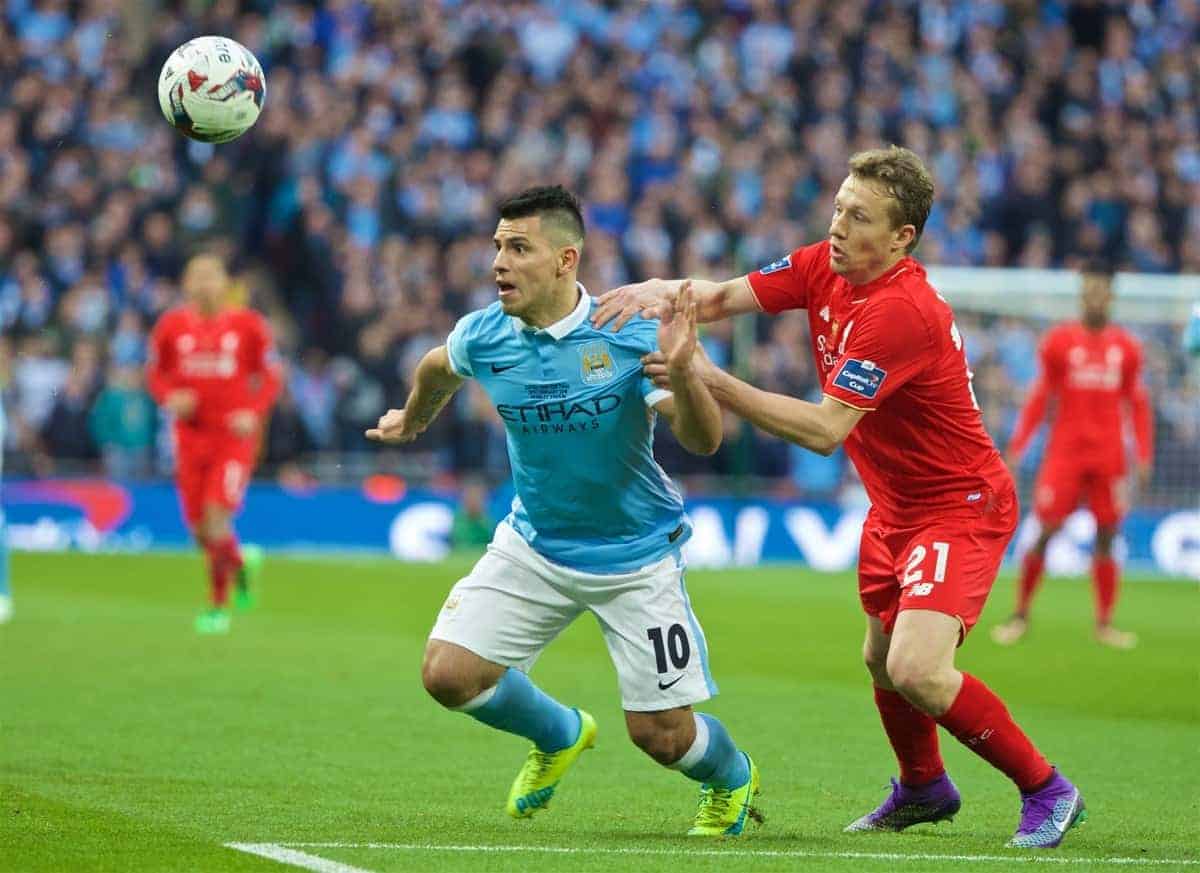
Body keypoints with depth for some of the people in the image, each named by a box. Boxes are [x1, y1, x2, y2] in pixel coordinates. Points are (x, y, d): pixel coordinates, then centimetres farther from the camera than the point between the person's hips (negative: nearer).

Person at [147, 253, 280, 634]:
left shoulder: (248, 325, -3)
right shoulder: (172, 326, 3)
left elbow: (269, 377, 4)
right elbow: (155, 373, 12)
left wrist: (254, 413, -11)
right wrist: (170, 398, -8)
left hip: (235, 434, -3)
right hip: (191, 434, 3)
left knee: (217, 516, -16)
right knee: (199, 528, 4)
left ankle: (218, 605, -1)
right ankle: (242, 563, 37)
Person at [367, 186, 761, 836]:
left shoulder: (629, 335, -21)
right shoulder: (482, 338, -10)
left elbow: (703, 441, -24)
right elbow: (437, 368, 16)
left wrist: (680, 371, -43)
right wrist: (413, 420, 34)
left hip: (635, 556, -3)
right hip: (534, 549, 4)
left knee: (661, 734, -2)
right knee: (447, 673, -11)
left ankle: (732, 779, 36)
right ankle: (560, 736, 21)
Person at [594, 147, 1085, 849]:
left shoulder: (902, 311, -30)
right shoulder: (824, 268, -4)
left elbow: (824, 430, -33)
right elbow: (724, 298, -2)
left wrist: (712, 380, -37)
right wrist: (665, 290, -24)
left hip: (961, 507, -9)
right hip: (895, 506, 9)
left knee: (916, 670, -22)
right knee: (880, 657, 19)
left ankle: (1047, 791, -5)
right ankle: (924, 789, 45)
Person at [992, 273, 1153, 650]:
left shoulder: (1126, 347, 9)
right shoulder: (1060, 342, 3)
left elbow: (1137, 405, 13)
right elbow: (1039, 399, 6)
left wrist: (1144, 458, 6)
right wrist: (1016, 448, -1)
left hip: (1109, 456, 2)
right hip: (1065, 451, -2)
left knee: (1106, 538, 1)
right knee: (1045, 532, -6)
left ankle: (1104, 624, 8)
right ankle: (1020, 615, 5)